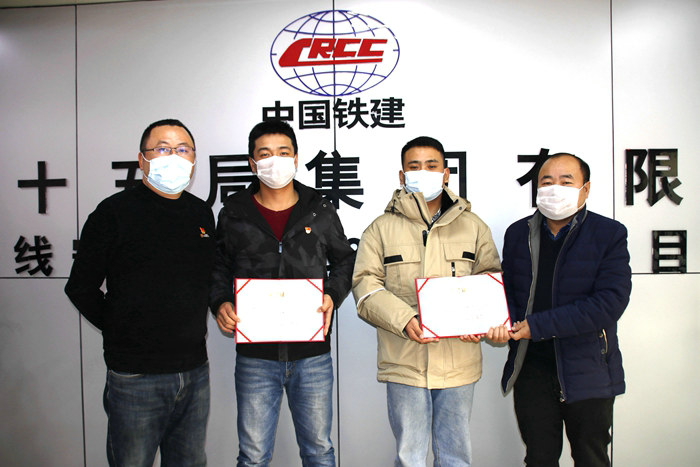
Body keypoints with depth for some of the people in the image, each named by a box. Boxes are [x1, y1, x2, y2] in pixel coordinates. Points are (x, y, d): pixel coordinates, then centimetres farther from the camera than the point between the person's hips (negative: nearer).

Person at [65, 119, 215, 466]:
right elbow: (80, 287, -2)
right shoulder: (115, 212, -7)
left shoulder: (202, 214, 7)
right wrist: (119, 331, -1)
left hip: (195, 371, 5)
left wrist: (192, 326, 11)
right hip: (135, 376, -4)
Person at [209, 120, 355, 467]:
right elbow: (217, 268, 11)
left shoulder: (320, 211, 4)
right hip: (255, 357, 0)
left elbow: (344, 260, 12)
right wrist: (220, 303, -8)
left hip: (312, 355, 1)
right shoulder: (233, 213, 3)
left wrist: (332, 296, -5)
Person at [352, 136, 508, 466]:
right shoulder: (381, 229, 5)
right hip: (404, 362, -1)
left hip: (458, 362, 2)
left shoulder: (473, 226, 11)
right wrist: (404, 320, -19)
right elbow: (366, 286, -3)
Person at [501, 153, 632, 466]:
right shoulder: (518, 233, 5)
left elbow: (610, 302, -18)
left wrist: (538, 325, -21)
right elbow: (507, 290, 11)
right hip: (531, 368, 3)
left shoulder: (609, 234, -7)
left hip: (587, 372, -2)